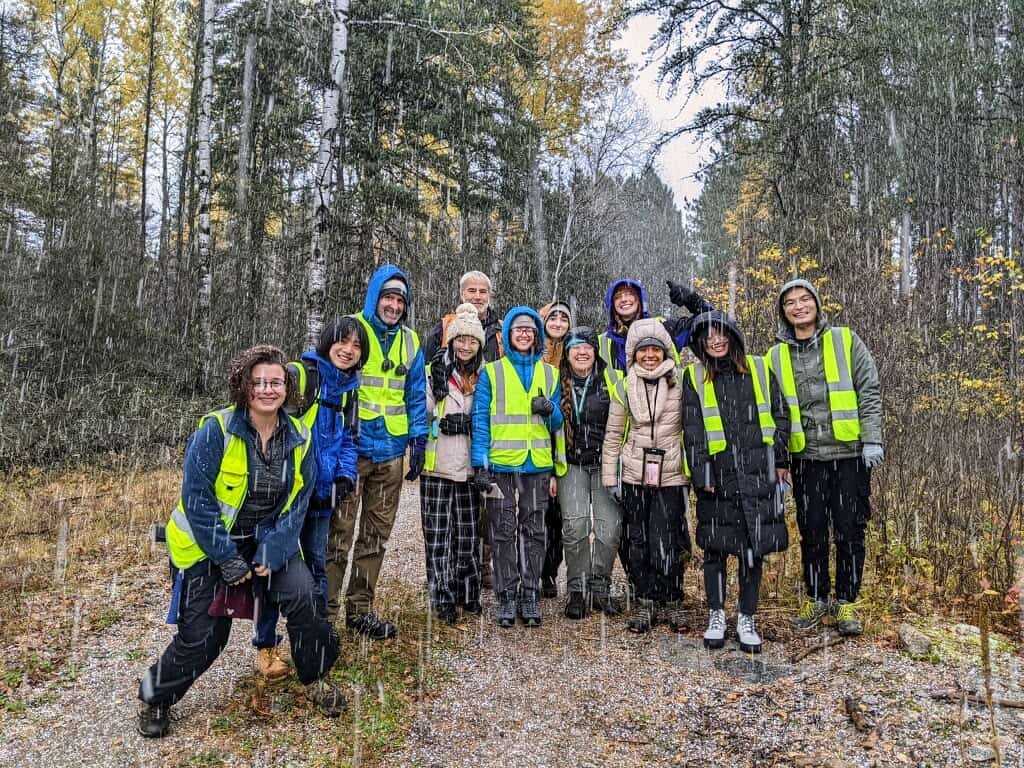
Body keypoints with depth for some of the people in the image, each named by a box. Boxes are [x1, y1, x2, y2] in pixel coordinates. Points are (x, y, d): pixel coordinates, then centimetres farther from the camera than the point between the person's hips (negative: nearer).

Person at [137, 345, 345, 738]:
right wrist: (227, 558, -19)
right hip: (209, 543, -3)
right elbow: (197, 499, -18)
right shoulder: (215, 431, -20)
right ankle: (154, 697, 31)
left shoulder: (299, 439, -7)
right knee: (202, 636, 0)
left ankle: (316, 678, 6)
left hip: (267, 541, 3)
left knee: (302, 593, -19)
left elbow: (296, 505, -4)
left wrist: (271, 555, -15)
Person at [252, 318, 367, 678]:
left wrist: (346, 475, -3)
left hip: (322, 494, 6)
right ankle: (266, 647, 17)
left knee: (317, 566, 15)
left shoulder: (349, 388, 9)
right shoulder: (297, 375, -13)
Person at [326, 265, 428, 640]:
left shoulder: (410, 341, 9)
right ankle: (326, 611, 9)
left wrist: (418, 440, 5)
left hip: (391, 452, 5)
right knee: (340, 532, -3)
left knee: (376, 534, 12)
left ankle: (360, 609, 24)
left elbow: (416, 395, 13)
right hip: (351, 448, -5)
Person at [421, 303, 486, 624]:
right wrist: (443, 424, -15)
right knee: (438, 532, -1)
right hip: (438, 464, -3)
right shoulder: (434, 372, -1)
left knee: (468, 532, 8)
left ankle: (467, 594, 21)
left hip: (470, 465, 3)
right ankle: (443, 597, 7)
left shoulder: (486, 377, 9)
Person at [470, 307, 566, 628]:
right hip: (500, 464, -2)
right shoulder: (492, 372, 4)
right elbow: (480, 420, -1)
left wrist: (549, 411, -9)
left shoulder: (549, 374, 12)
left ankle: (531, 596, 16)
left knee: (533, 531, 7)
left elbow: (558, 424, 15)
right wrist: (480, 463, -9)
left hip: (537, 465, 2)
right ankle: (507, 598, 12)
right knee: (504, 531, 2)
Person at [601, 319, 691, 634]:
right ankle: (644, 602, 21)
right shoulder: (625, 387, 5)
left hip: (671, 477, -2)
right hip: (634, 477, 2)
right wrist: (609, 476, 5)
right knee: (639, 543, 8)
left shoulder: (681, 383, -2)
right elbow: (613, 435, 8)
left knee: (667, 543, -4)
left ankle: (671, 602, 16)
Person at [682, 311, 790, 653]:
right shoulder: (695, 376, 4)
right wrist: (701, 473, -7)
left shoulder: (759, 369, 9)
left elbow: (779, 416, 11)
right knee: (715, 545, 5)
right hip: (717, 471, -1)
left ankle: (747, 619, 17)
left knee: (754, 545, 5)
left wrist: (781, 460, 6)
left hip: (757, 470, 1)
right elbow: (692, 429, -1)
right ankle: (716, 615, 19)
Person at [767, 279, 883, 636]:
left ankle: (845, 602, 18)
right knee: (812, 530, 9)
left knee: (849, 530, 4)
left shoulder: (845, 341, 3)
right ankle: (816, 598, 24)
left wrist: (872, 440, -8)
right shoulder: (777, 356, 7)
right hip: (806, 457, 2)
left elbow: (869, 392, 0)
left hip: (849, 453, -2)